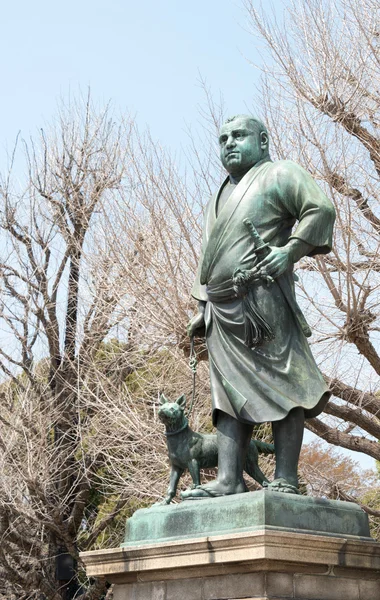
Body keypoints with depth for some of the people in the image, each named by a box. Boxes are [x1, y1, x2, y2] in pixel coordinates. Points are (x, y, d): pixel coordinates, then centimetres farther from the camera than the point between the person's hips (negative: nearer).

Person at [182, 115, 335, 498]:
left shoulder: (278, 174, 7)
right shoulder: (218, 198, 29)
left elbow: (321, 209, -7)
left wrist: (291, 250, -17)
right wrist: (202, 308, 20)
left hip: (261, 301, -8)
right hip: (221, 312, 8)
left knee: (280, 387, -8)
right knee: (229, 395, -2)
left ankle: (286, 481, -10)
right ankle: (229, 481, -7)